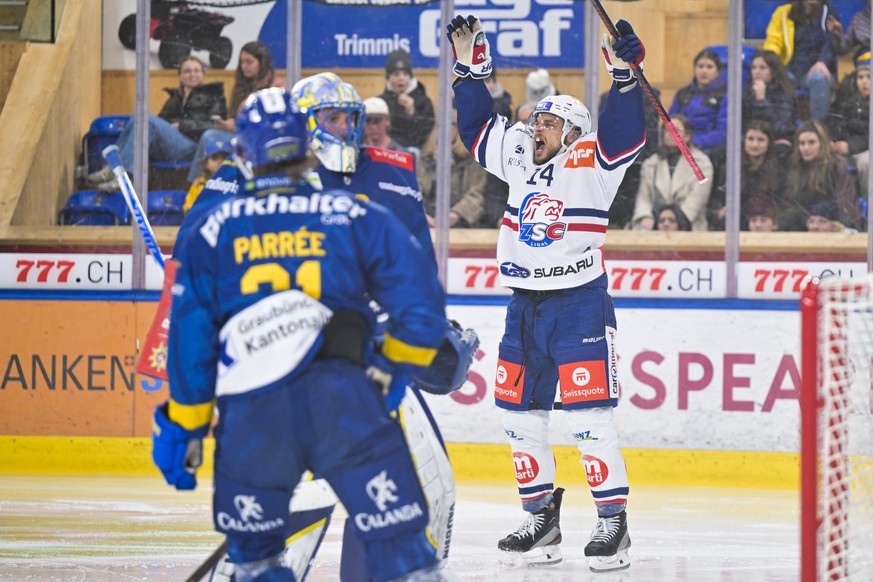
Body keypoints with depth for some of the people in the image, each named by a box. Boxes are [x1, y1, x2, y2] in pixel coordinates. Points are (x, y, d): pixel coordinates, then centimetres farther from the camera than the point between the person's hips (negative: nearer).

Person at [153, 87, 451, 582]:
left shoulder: (214, 231, 13)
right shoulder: (355, 216, 10)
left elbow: (190, 332, 12)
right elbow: (418, 293, 6)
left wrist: (184, 427, 19)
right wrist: (397, 370, 22)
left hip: (251, 412, 1)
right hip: (344, 404, -1)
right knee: (398, 539, -1)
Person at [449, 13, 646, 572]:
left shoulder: (590, 163, -6)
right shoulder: (519, 158, 11)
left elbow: (626, 132, -21)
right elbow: (478, 125, 22)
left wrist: (625, 73, -30)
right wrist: (470, 66, 16)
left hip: (580, 302, -7)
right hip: (525, 304, 7)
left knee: (588, 415, -11)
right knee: (520, 414, 8)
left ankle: (613, 521, -8)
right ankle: (541, 517, 17)